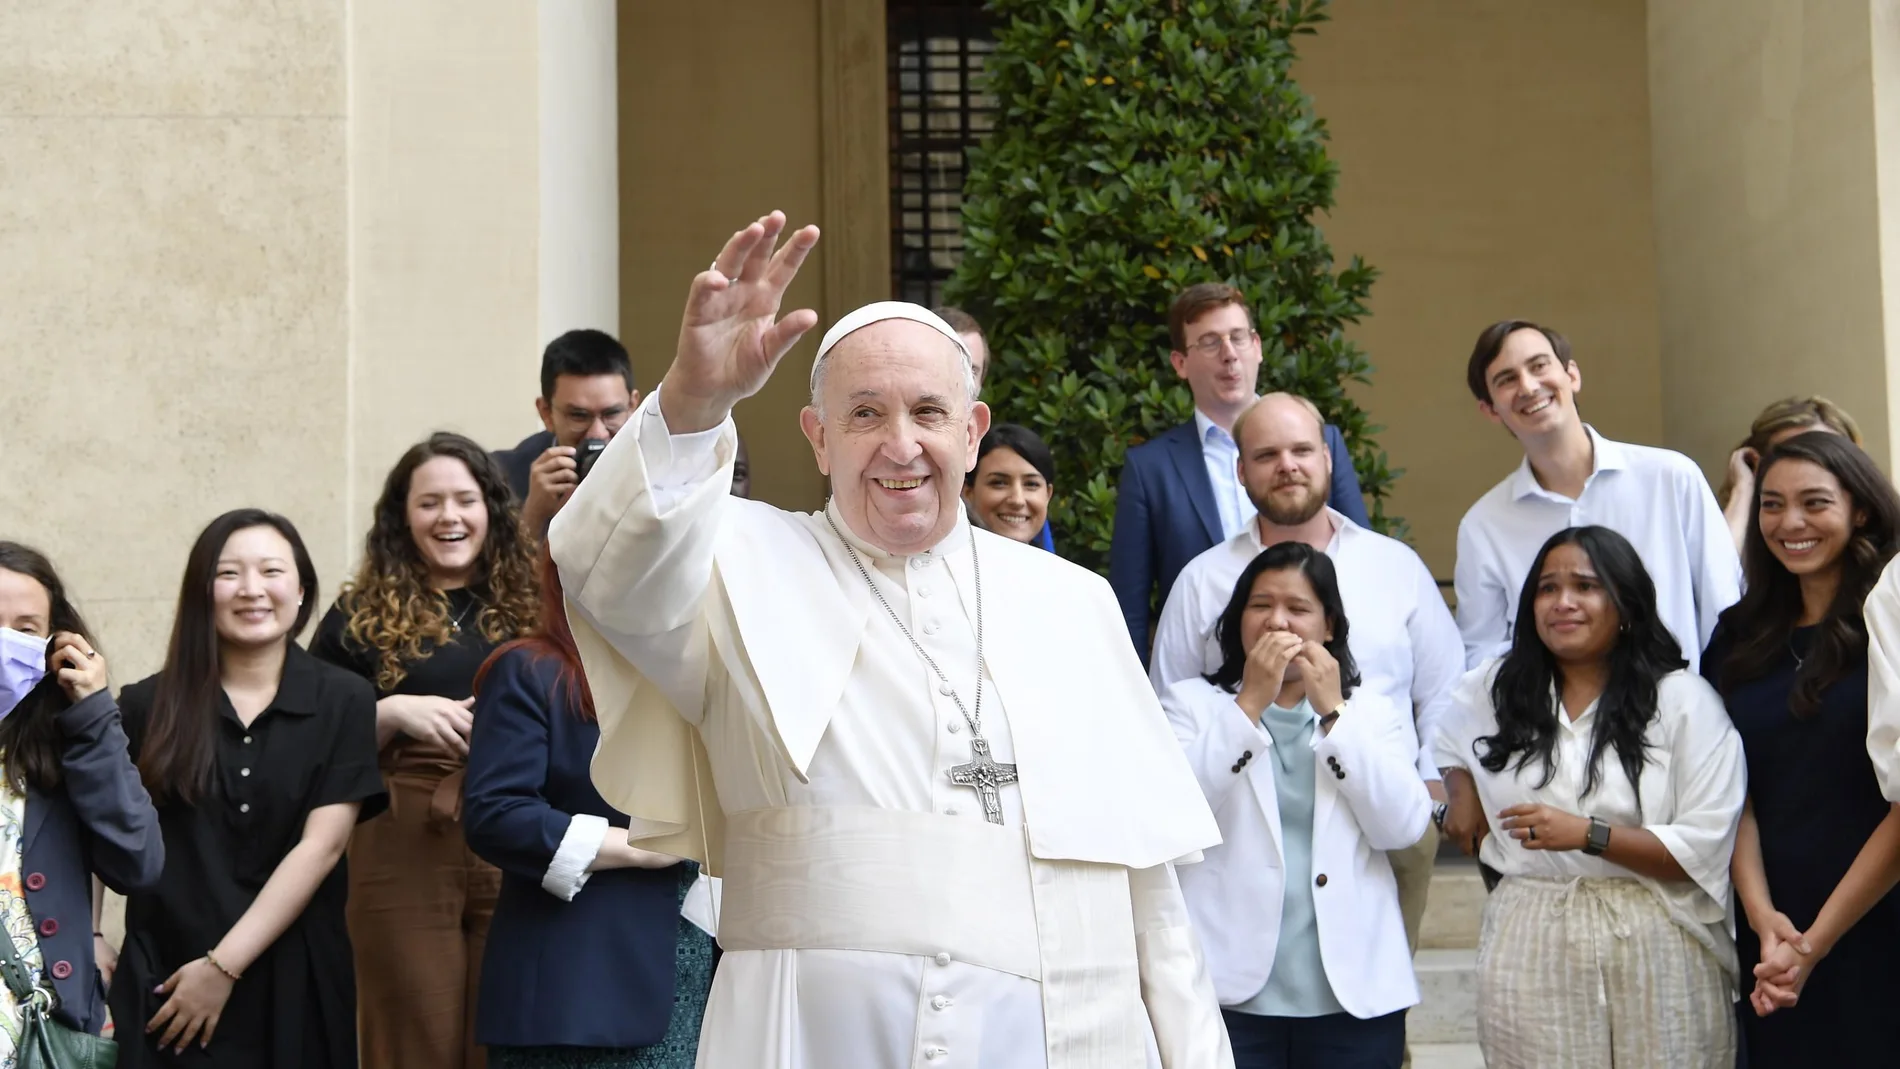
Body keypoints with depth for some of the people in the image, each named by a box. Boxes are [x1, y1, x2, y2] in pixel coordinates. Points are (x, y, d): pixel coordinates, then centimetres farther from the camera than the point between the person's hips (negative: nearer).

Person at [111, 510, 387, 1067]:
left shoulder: (344, 701, -1)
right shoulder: (147, 706, 2)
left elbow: (321, 845, -8)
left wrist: (225, 966, -13)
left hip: (294, 979, 0)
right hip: (163, 981, 1)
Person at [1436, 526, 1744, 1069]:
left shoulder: (1683, 699, -3)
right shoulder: (1493, 689, 10)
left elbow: (1704, 850, -9)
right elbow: (1448, 741, 34)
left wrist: (1588, 835, -17)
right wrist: (1461, 791, 14)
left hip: (1652, 947, -2)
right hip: (1529, 947, 3)